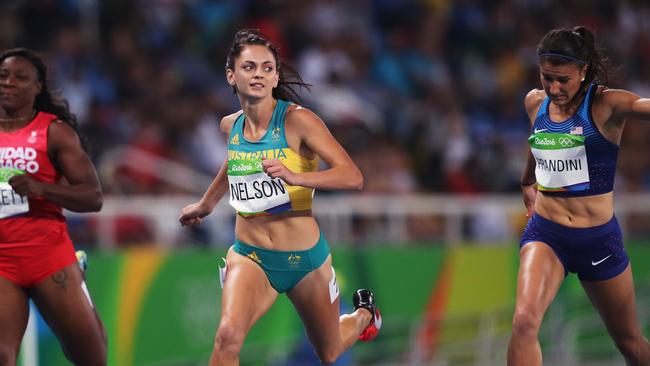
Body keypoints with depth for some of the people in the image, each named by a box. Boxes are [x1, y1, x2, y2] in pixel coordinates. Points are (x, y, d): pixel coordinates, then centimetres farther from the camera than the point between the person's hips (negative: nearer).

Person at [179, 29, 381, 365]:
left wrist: (293, 176, -39)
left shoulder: (297, 120, -16)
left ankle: (364, 314, 54)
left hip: (304, 258, -2)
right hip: (250, 256, 2)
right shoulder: (230, 126, 1)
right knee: (228, 335, -28)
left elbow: (353, 177, -25)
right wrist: (205, 204, 41)